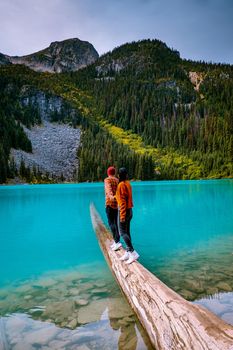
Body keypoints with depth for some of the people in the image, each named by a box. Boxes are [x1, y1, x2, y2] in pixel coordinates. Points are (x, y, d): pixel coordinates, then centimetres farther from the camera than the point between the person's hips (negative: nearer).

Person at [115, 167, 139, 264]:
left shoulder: (121, 185, -16)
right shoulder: (128, 183, 9)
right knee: (127, 232, 12)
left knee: (123, 232, -6)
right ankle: (127, 253, 17)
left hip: (123, 211, -9)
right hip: (129, 210, 9)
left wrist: (122, 216, -19)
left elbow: (122, 201, -19)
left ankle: (133, 253, -9)